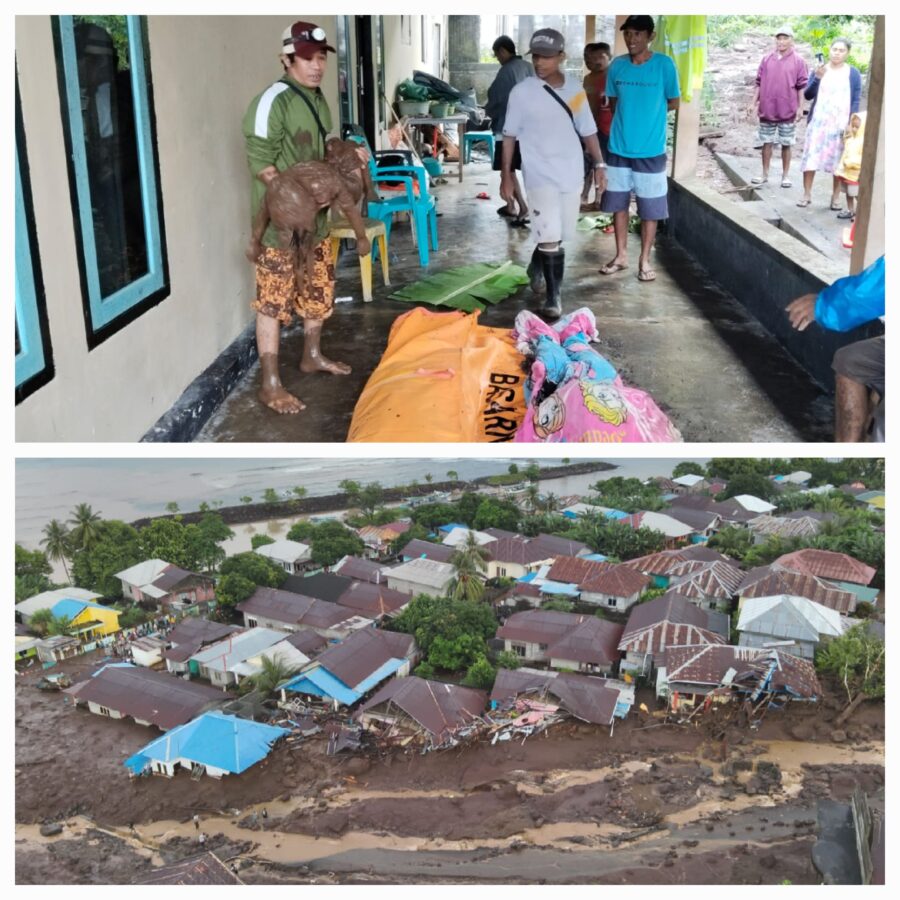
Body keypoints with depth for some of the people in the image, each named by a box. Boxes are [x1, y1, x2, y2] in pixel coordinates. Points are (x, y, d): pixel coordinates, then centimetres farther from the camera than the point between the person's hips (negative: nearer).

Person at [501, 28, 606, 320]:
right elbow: (509, 136, 1)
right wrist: (506, 175, -1)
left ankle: (536, 268, 41)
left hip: (571, 174, 4)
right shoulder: (522, 92, -5)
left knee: (558, 234, 14)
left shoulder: (575, 90, 4)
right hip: (540, 175, -4)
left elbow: (588, 131, 12)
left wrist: (599, 165, 7)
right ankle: (554, 295, -4)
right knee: (550, 237, -12)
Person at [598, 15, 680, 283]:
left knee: (650, 209, 4)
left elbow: (674, 103, 2)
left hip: (650, 150, -3)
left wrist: (649, 110, 4)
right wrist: (630, 115, 3)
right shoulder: (617, 65, 2)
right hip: (619, 148, 3)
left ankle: (645, 260, 16)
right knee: (618, 203, 11)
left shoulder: (664, 65, -7)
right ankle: (621, 255, 24)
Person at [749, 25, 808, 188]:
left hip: (788, 111, -2)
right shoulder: (767, 59, 5)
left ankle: (785, 176, 12)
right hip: (767, 109, 2)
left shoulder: (798, 61, -3)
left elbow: (801, 86, -3)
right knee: (767, 143, 9)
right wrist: (754, 103, 6)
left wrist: (800, 108, -7)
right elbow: (759, 83, 9)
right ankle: (765, 174, 18)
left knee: (786, 144, 5)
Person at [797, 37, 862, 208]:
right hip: (818, 122, 1)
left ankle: (836, 197, 8)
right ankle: (807, 194, 5)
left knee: (838, 161, 0)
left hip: (841, 124, -1)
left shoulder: (853, 74, 3)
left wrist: (851, 123, -8)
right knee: (810, 157, -4)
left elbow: (856, 101, 2)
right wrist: (817, 78, -18)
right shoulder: (818, 70, 6)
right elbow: (807, 95, -2)